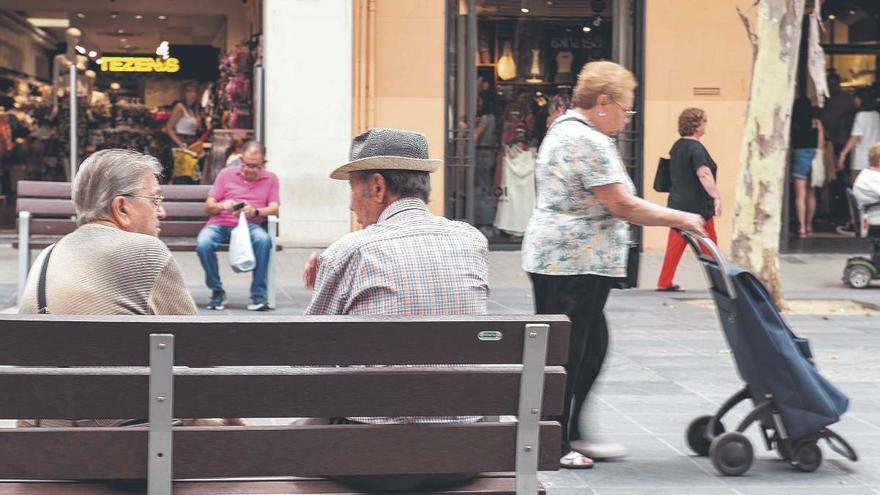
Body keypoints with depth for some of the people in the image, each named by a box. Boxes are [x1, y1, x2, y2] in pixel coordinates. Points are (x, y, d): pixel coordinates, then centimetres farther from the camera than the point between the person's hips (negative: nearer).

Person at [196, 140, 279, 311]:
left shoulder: (270, 179, 14)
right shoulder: (226, 174, 13)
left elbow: (274, 208, 2)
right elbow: (208, 206, 10)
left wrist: (255, 212, -19)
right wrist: (222, 206, -14)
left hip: (250, 225, 0)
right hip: (220, 224, 1)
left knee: (264, 240, -36)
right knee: (203, 243, -33)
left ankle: (258, 295, -25)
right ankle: (217, 291, -11)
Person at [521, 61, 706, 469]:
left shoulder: (563, 129, 17)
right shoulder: (590, 142, -17)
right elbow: (623, 206, -18)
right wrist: (680, 218, -8)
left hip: (552, 256, 11)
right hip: (575, 262, -11)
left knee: (591, 346, 15)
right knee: (566, 354, -3)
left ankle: (570, 434, 19)